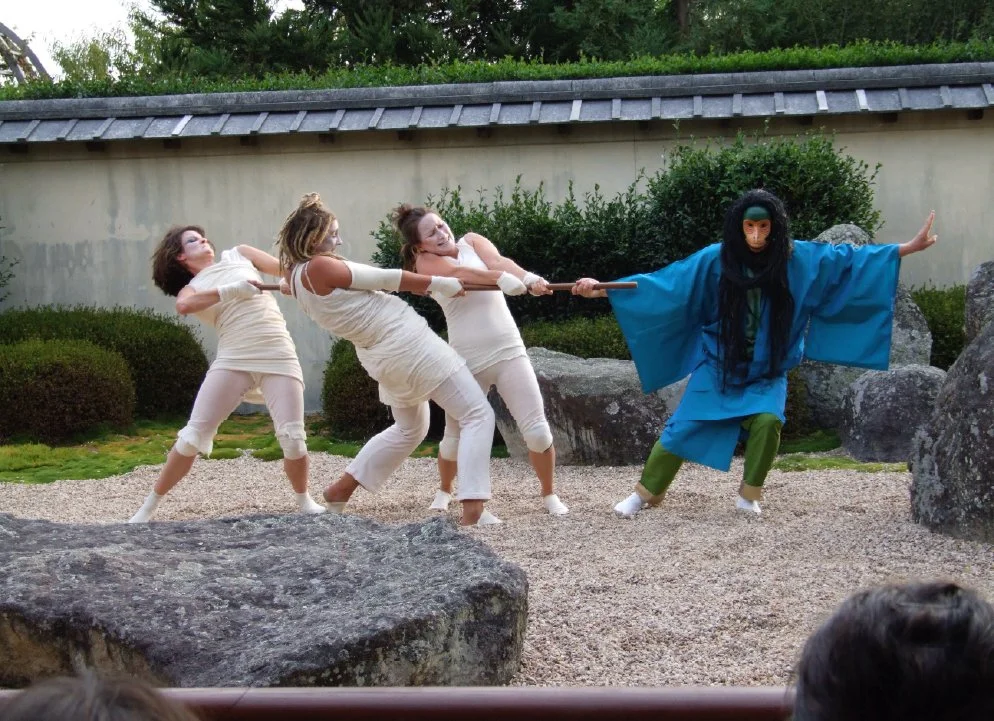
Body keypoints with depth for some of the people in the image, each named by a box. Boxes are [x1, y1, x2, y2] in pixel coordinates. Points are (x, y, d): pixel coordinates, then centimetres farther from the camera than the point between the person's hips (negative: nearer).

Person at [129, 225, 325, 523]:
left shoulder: (237, 255, 20)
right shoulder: (191, 288, 11)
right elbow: (183, 306, -15)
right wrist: (232, 290, -20)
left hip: (279, 358, 1)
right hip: (233, 361, -1)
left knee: (292, 437, -12)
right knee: (193, 435, -5)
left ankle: (303, 499, 13)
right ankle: (149, 506, 9)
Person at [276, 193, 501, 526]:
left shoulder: (294, 272, 3)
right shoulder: (319, 267, -20)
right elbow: (385, 279, -14)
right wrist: (440, 283, -7)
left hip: (380, 358, 9)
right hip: (408, 343, -9)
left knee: (409, 429, 30)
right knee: (477, 414, -3)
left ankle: (341, 489, 29)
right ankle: (473, 510, -16)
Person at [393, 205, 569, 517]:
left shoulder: (472, 241, 6)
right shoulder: (425, 262, -2)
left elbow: (498, 261, -15)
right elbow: (459, 272, -23)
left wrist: (529, 278, -38)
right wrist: (501, 278, -42)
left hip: (508, 350, 1)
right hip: (467, 360, -1)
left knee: (537, 429, -7)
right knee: (455, 435, 7)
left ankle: (549, 494, 13)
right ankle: (444, 491, 35)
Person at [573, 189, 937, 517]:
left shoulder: (798, 259, -9)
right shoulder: (715, 259, -13)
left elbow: (850, 259, -1)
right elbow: (664, 283, -11)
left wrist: (910, 247, -2)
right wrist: (602, 289, -17)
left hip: (767, 371, 1)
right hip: (717, 365, 0)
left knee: (767, 421, -24)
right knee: (683, 428, -3)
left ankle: (749, 495, -1)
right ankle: (646, 493, 16)